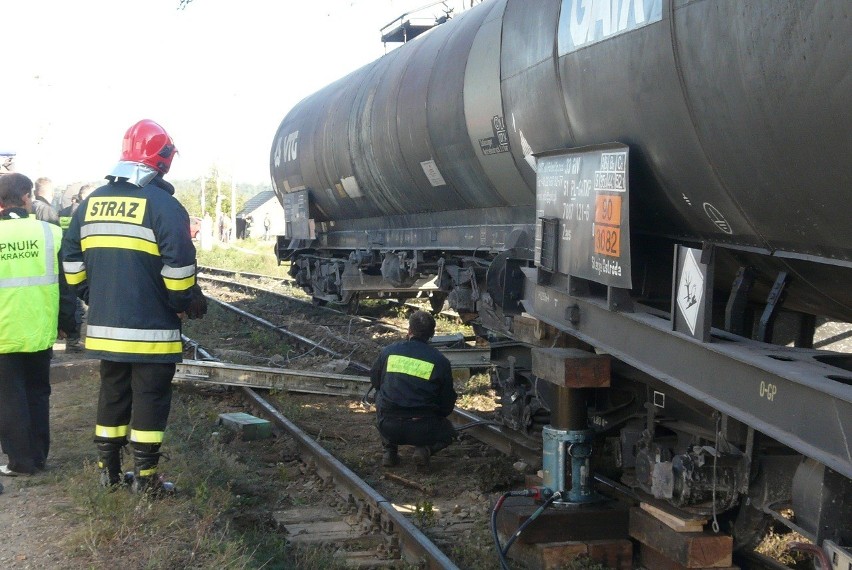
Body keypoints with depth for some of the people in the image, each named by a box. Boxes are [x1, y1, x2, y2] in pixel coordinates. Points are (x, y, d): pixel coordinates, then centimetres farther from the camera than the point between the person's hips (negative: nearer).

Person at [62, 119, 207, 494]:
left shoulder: (91, 203, 9)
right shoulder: (162, 205, -12)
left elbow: (72, 260, 13)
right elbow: (178, 266, -16)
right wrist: (190, 303, -2)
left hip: (104, 327, 6)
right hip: (150, 329, -6)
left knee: (112, 395, 17)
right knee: (150, 398, 3)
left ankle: (109, 470, 23)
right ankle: (146, 477, 7)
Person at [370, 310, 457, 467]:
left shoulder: (388, 351, 3)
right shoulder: (440, 361, -3)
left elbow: (374, 381, 20)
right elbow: (447, 403, 4)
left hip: (388, 428, 1)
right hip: (423, 430, -1)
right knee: (448, 431, 30)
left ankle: (389, 450, 17)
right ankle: (425, 449, -2)